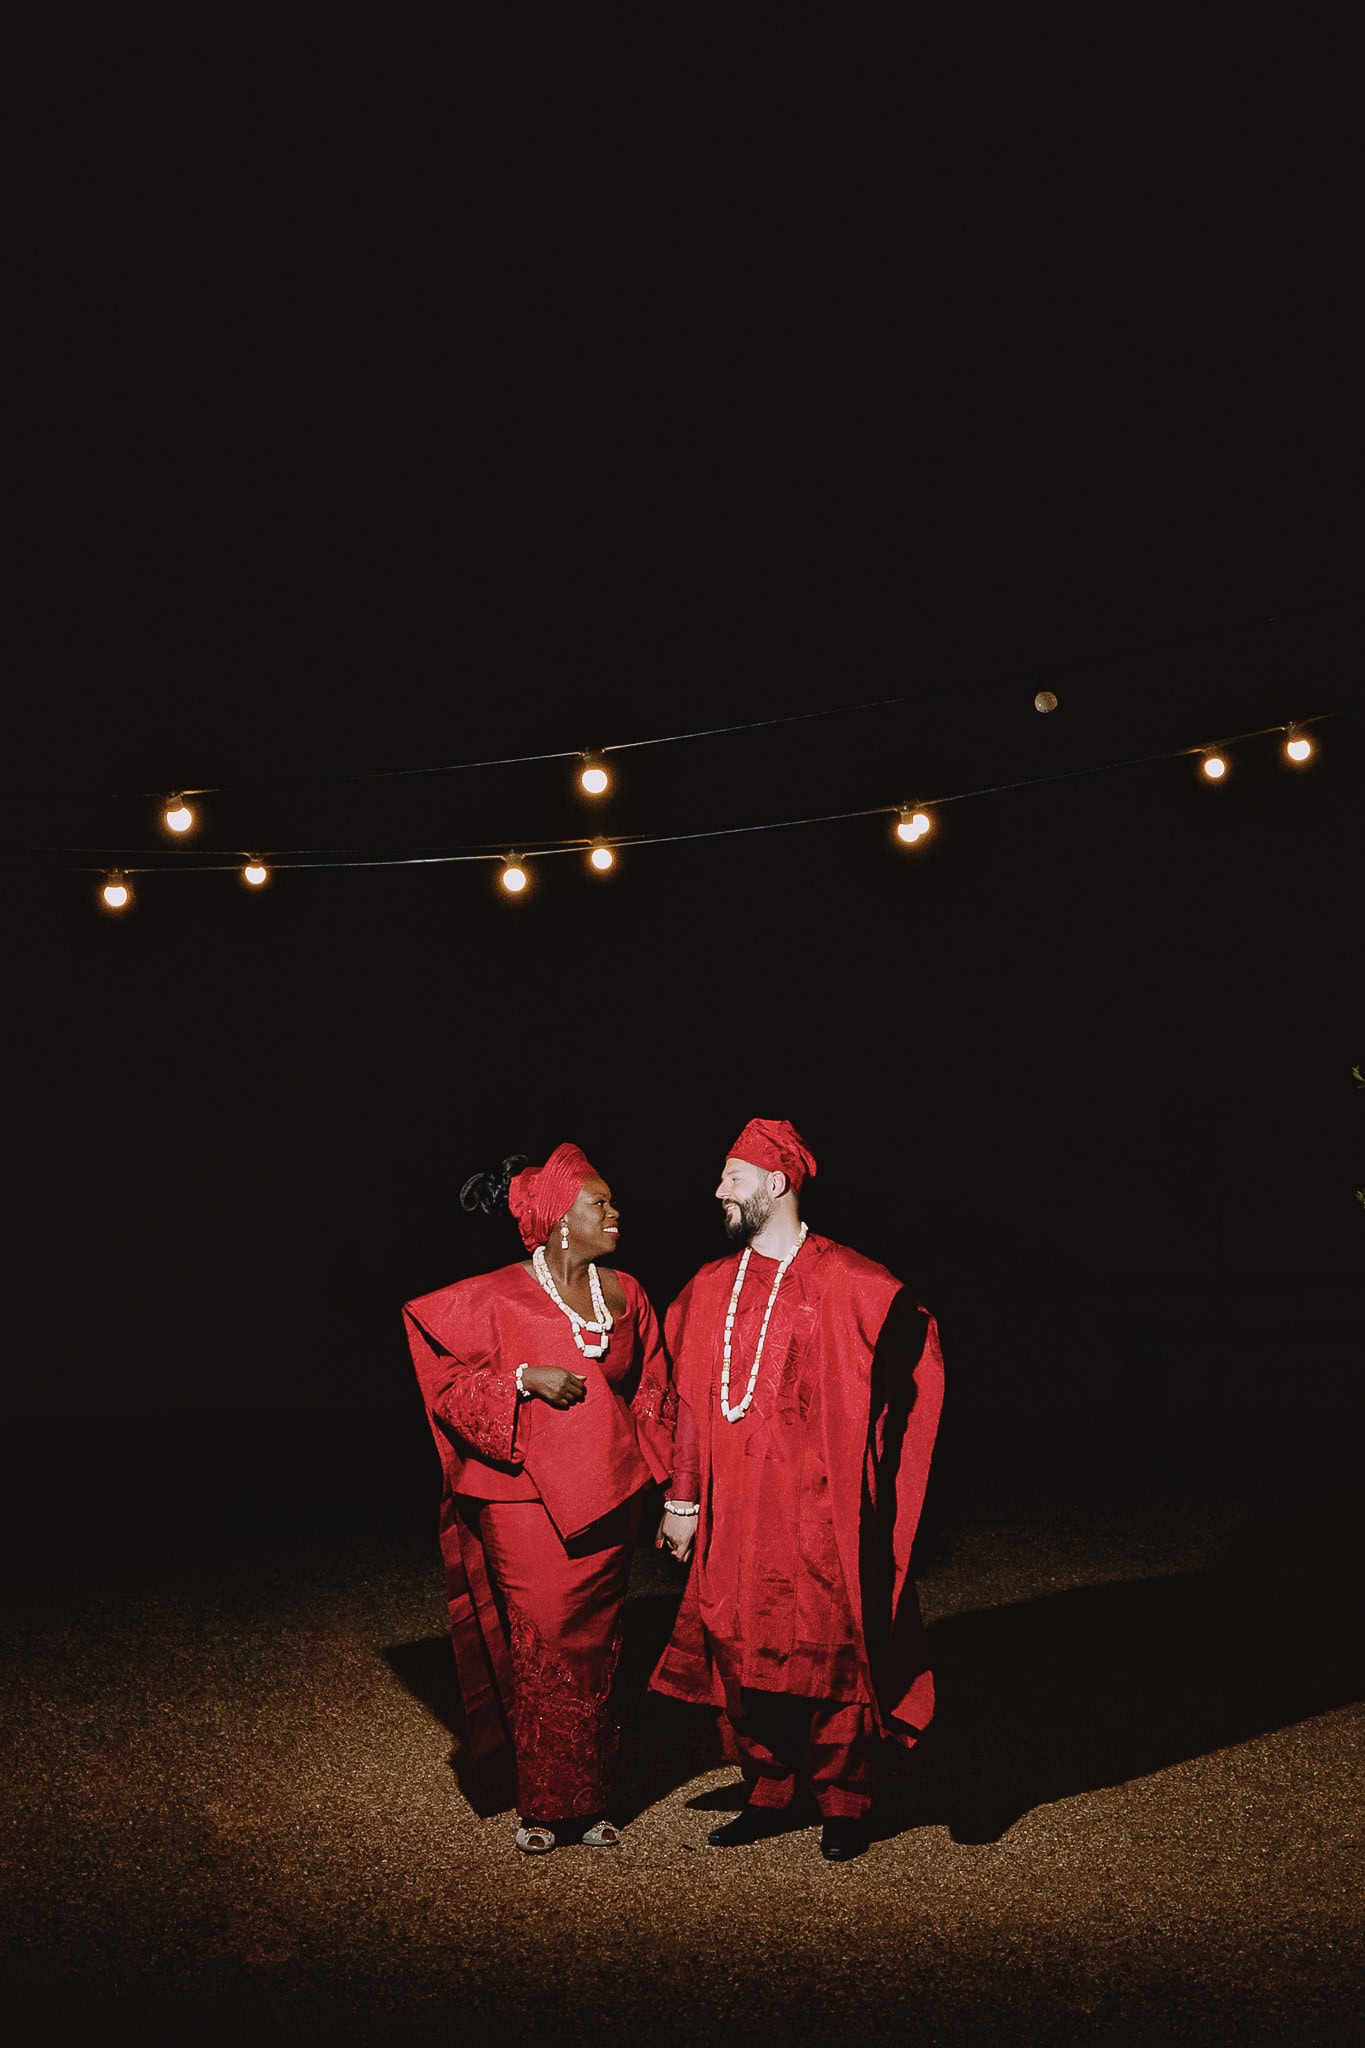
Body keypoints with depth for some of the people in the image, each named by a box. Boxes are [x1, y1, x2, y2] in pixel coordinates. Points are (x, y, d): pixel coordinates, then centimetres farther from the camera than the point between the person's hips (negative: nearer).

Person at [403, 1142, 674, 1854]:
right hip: (524, 1501, -4)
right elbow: (449, 1385, -4)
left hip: (606, 1500, 4)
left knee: (595, 1649, 8)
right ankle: (542, 1805, 12)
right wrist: (524, 1380, -16)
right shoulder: (495, 1298, -6)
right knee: (539, 1649, -3)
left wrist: (648, 1476, 12)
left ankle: (591, 1802, 19)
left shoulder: (624, 1294, 8)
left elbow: (649, 1392, 18)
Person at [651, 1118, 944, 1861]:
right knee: (741, 1653, 8)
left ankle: (844, 1804, 16)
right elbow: (690, 1401, 11)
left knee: (826, 1654, 0)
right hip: (733, 1513, 5)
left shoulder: (849, 1284, -7)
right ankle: (767, 1793, 24)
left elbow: (916, 1339, -2)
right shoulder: (711, 1289, 8)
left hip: (815, 1510, -4)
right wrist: (682, 1498, 8)